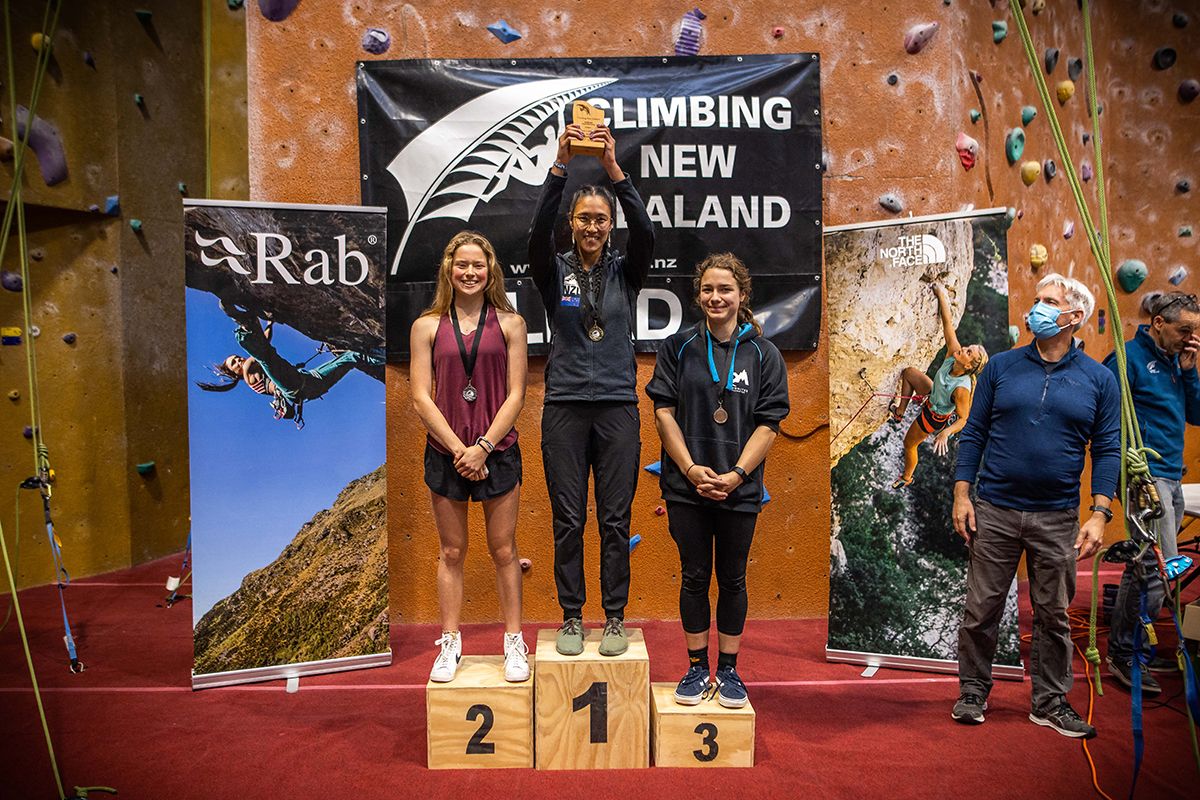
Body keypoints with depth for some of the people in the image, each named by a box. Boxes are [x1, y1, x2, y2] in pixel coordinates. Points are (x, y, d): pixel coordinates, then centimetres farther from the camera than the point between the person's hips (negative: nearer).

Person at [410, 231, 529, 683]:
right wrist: (459, 448, -11)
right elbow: (421, 397, -2)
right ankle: (450, 644, 23)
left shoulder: (509, 323, 2)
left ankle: (514, 643, 20)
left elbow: (515, 395, -2)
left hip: (498, 451, -1)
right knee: (452, 552, 10)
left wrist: (483, 446, -12)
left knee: (504, 550, 7)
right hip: (445, 453, 1)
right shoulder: (427, 326, 3)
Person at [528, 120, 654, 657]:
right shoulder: (554, 271, 4)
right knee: (568, 521, 5)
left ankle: (615, 617, 18)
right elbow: (538, 233, -16)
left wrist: (614, 169, -23)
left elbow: (645, 233, -14)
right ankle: (571, 617, 18)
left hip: (617, 406, 0)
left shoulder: (625, 272, 6)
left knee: (615, 520, 5)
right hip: (566, 407, 0)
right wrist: (560, 166, -26)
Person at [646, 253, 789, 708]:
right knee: (694, 577, 9)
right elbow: (664, 412, -1)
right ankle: (697, 668, 24)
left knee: (732, 580, 11)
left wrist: (736, 474, -13)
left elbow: (768, 424, -2)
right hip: (686, 486, 0)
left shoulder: (764, 354, 2)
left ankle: (729, 670, 26)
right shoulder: (678, 347, 2)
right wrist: (691, 469, -11)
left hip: (740, 488, 0)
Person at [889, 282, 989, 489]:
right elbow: (947, 323, -27)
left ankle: (906, 478, 46)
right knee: (909, 372, 16)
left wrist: (945, 433, -50)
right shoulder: (953, 354, -28)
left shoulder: (961, 388, -43)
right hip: (932, 397, 6)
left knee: (909, 444, 16)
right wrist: (942, 295, -29)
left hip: (933, 419, -6)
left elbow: (963, 419, -33)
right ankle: (900, 412, 32)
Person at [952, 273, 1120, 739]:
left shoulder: (1098, 380, 4)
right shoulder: (1001, 367, 4)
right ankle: (972, 692, 22)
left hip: (1057, 519, 1)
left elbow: (1107, 451, 3)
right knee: (981, 609, 6)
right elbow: (973, 433, 4)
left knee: (1053, 614, 11)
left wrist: (1099, 514, -6)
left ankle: (1050, 702, 26)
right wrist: (962, 495, -3)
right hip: (994, 512, 0)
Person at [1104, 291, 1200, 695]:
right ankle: (1124, 655, 2)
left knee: (1144, 568, 15)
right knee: (1159, 567, -10)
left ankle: (1128, 649, 26)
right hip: (1145, 476, -9)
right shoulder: (1129, 356, -11)